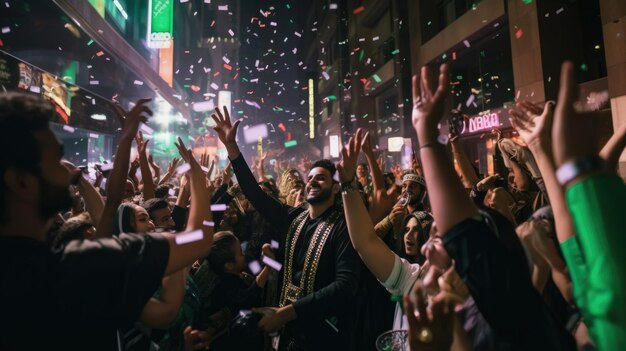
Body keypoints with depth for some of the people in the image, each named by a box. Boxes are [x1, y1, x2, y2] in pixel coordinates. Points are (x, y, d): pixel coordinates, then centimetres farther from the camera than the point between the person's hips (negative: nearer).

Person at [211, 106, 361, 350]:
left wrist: (287, 311, -29)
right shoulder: (293, 218, 1)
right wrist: (231, 145, -5)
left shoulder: (343, 226, -16)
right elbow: (254, 194, 0)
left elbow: (346, 284, -25)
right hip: (289, 330, 6)